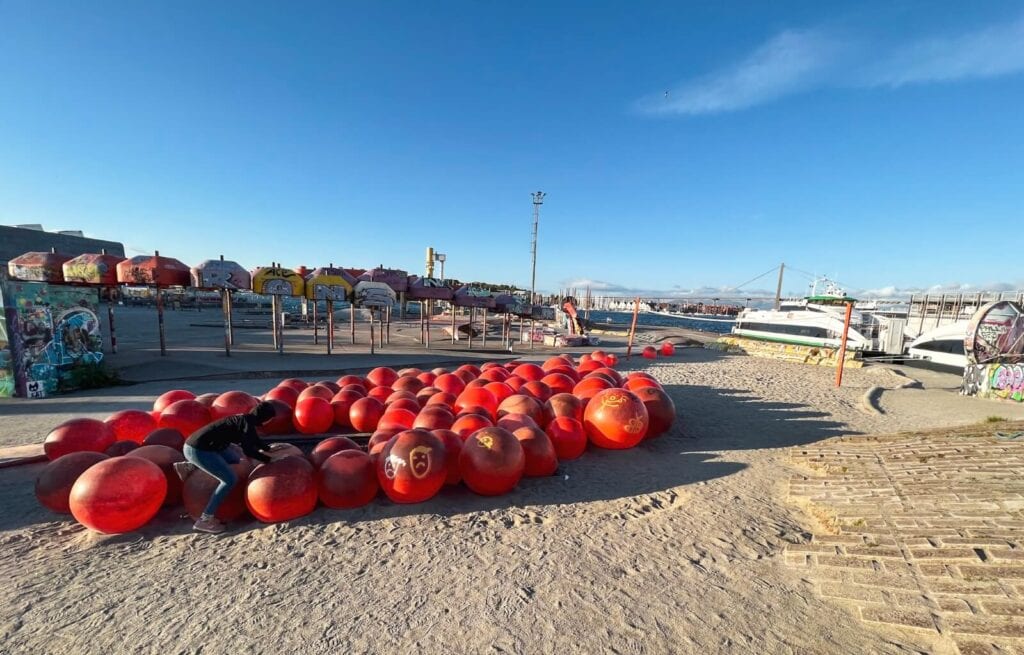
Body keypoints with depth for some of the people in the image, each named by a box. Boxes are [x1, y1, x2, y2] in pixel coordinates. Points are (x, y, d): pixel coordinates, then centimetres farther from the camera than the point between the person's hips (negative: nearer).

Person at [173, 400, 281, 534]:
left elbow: (254, 439, 25)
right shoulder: (247, 422, -19)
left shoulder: (246, 419, 7)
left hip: (203, 446, 10)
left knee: (235, 459, 25)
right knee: (230, 480, -11)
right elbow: (248, 450, -22)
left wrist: (269, 448, 26)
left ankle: (189, 467, 26)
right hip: (198, 450, -10)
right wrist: (269, 460, -16)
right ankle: (204, 520, -4)